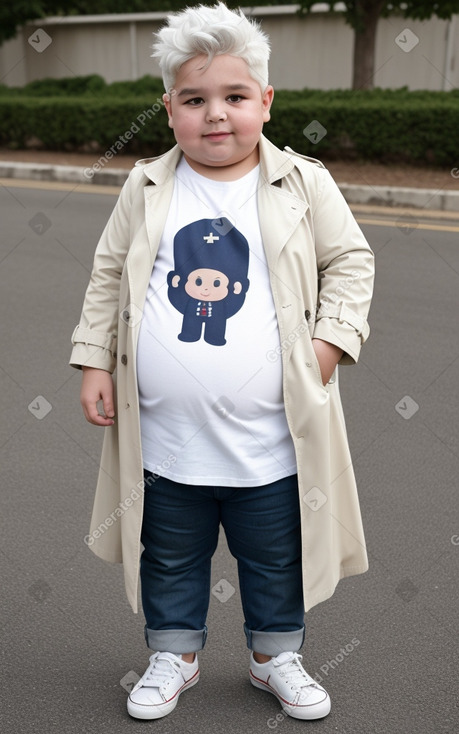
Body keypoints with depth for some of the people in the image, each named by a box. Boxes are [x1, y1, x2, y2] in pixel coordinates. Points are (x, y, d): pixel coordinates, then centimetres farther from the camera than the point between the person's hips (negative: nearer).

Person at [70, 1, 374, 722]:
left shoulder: (305, 184, -3)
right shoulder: (147, 189, 1)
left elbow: (349, 260, 4)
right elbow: (108, 276, 8)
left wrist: (333, 338, -9)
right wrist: (94, 360, 3)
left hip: (270, 443, -1)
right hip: (164, 441, 1)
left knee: (275, 560, 17)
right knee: (171, 557, 19)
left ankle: (275, 654, 40)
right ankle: (174, 654, 41)